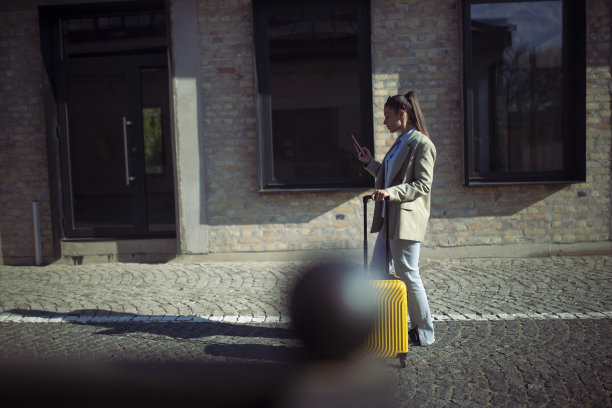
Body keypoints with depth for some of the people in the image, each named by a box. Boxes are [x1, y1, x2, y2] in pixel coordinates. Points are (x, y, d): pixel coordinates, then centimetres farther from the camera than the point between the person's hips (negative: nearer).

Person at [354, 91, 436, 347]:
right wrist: (369, 163, 16)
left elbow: (423, 185, -16)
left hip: (406, 219, -9)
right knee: (377, 272, 11)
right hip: (388, 219, 9)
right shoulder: (400, 143, 17)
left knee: (407, 274, -1)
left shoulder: (422, 144, -10)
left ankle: (424, 333, 15)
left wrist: (392, 192, -26)